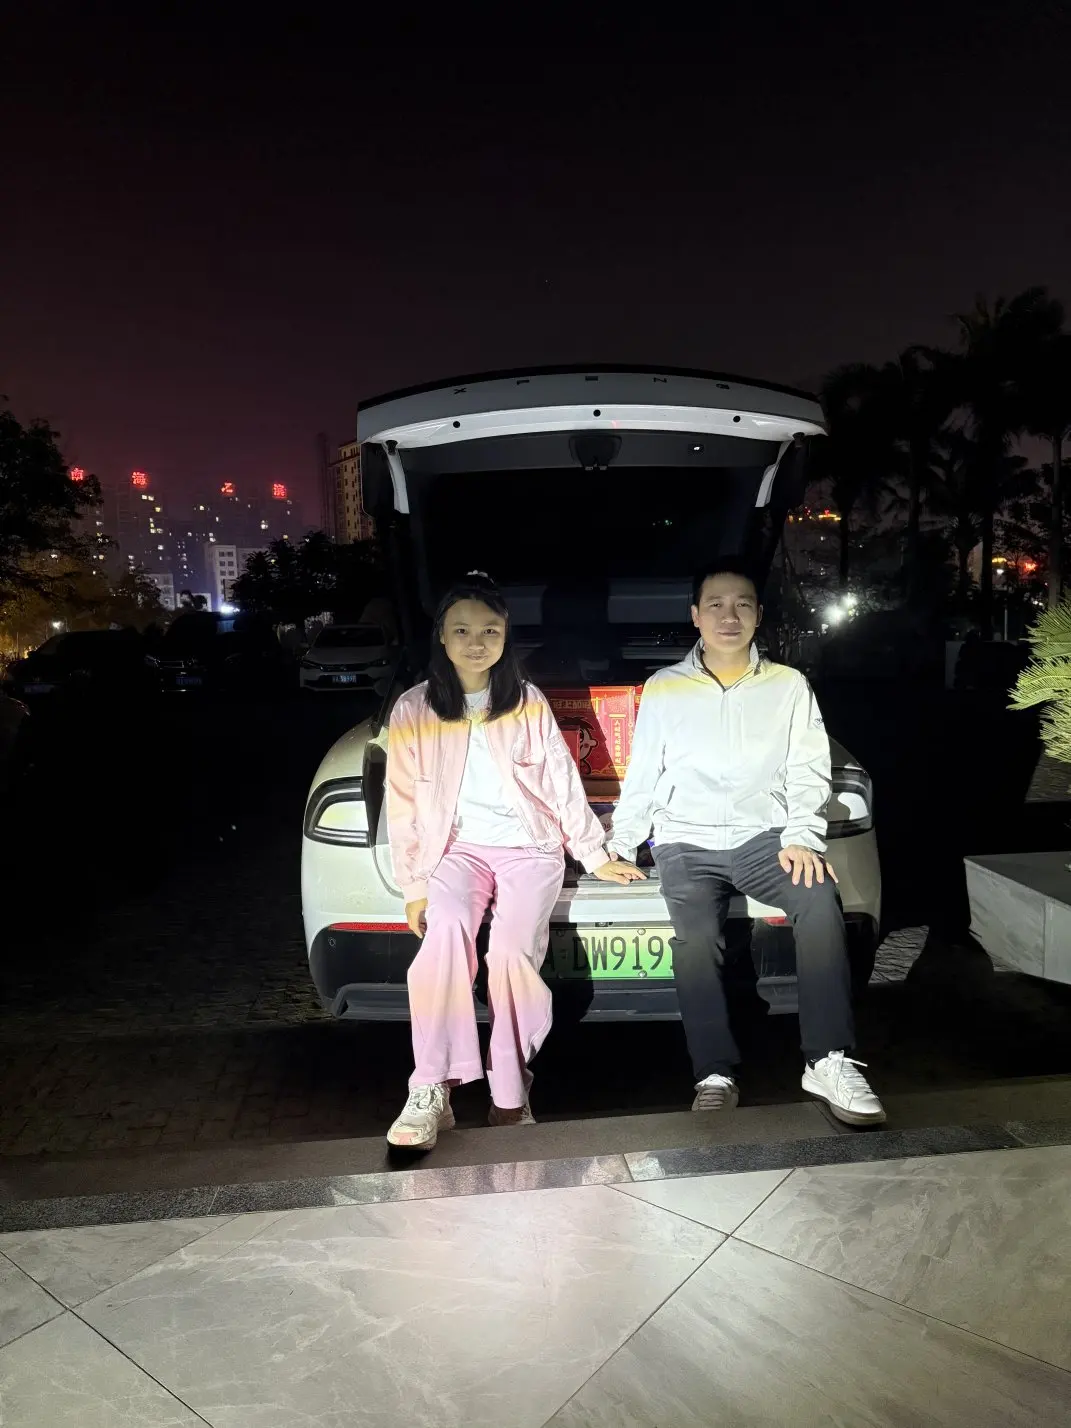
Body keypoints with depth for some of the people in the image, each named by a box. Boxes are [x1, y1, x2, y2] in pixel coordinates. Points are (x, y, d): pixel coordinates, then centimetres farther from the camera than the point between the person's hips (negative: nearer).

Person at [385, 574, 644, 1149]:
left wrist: (596, 856, 9)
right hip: (459, 847, 0)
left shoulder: (528, 702, 5)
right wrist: (414, 886, 0)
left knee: (513, 948, -26)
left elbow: (561, 783, 8)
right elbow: (404, 804, 4)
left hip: (530, 845, 0)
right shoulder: (414, 710, 3)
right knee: (447, 925, -31)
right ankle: (430, 1092, -27)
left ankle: (510, 1099, -10)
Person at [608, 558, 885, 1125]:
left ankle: (829, 1063, -22)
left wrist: (801, 838, -10)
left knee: (820, 898, -29)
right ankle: (714, 1074, -13)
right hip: (686, 842, 0)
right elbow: (642, 776, 12)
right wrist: (620, 843, 7)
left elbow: (807, 772, 4)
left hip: (764, 836, 1)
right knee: (695, 937, -27)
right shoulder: (663, 689, 7)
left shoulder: (789, 686, 8)